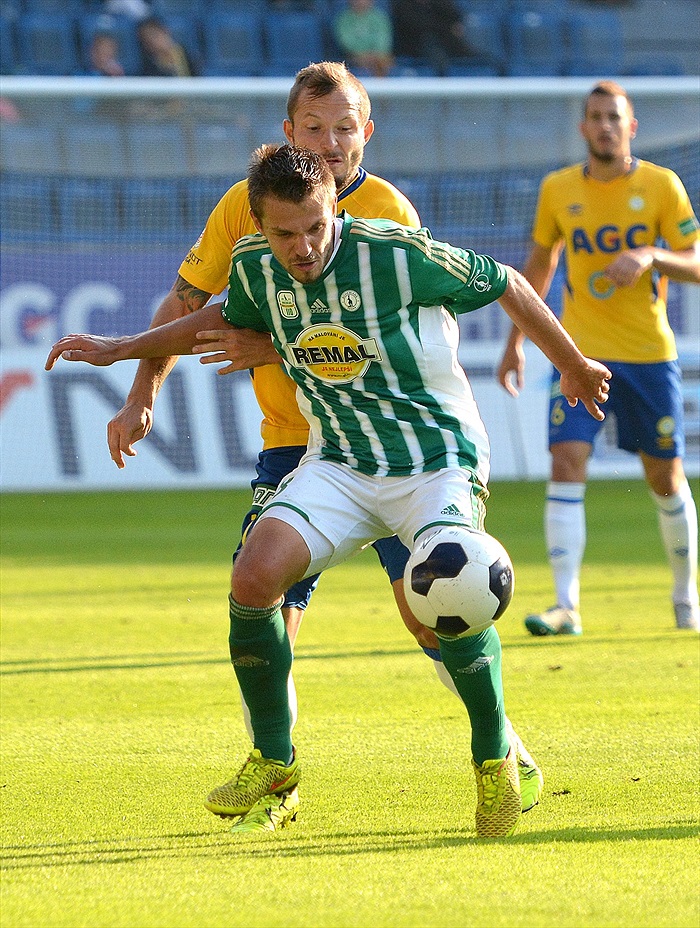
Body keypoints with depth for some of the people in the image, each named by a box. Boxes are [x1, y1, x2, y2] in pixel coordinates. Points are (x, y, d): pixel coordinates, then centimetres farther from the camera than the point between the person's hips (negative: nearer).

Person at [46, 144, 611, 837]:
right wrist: (123, 349, 20)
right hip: (337, 466, 4)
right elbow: (230, 320, 22)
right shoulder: (254, 267, -4)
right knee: (253, 576, -20)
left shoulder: (398, 254, -19)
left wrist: (575, 366, 9)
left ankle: (496, 762, -4)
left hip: (439, 461, -4)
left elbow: (507, 286, -4)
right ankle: (273, 765, 0)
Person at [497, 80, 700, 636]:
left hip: (649, 354, -1)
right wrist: (517, 341, 16)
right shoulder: (558, 190, 3)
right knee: (567, 465, -15)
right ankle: (566, 606, -18)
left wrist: (651, 257, -22)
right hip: (580, 353, 1)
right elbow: (540, 263, 17)